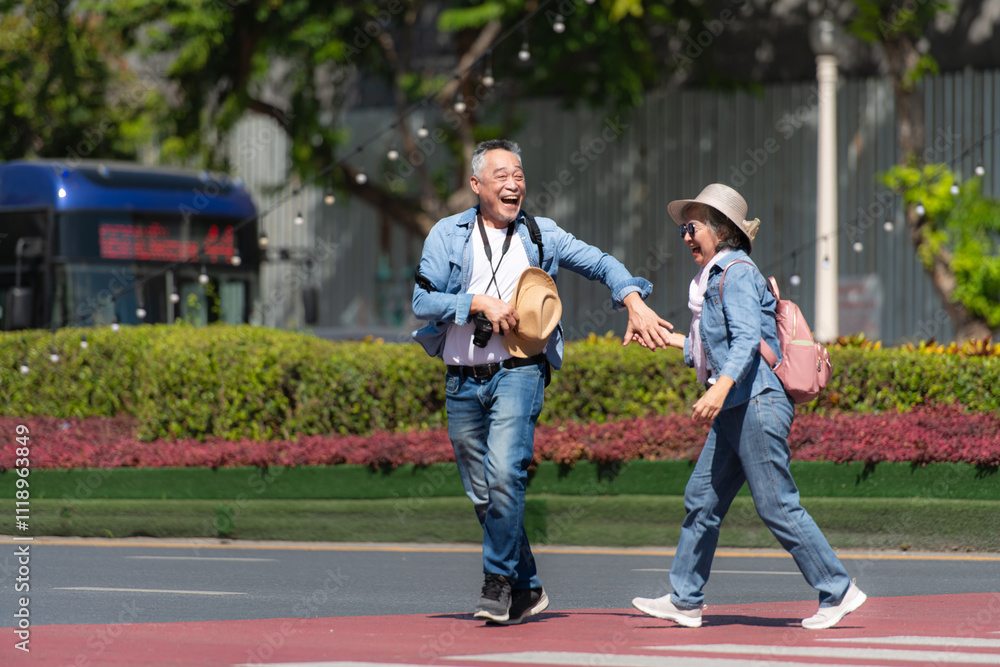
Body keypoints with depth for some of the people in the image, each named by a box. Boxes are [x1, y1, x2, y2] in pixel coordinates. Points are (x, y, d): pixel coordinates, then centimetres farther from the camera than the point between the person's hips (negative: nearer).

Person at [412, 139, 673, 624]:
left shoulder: (541, 235, 8)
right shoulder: (448, 235, 5)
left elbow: (601, 264, 12)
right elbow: (422, 301, -3)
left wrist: (635, 305, -3)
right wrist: (479, 302, -14)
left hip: (518, 372, -2)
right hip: (462, 381, 2)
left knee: (504, 474, -22)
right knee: (481, 493, 6)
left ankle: (499, 581, -11)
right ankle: (527, 589, 19)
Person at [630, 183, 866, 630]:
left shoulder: (737, 273, -10)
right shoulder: (717, 277, 20)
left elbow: (747, 340, -23)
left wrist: (721, 387, -35)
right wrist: (671, 340, 34)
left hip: (758, 404, -10)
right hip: (736, 409, 10)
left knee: (776, 505, -9)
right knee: (701, 500, 9)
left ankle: (838, 592, -3)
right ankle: (686, 601, 14)